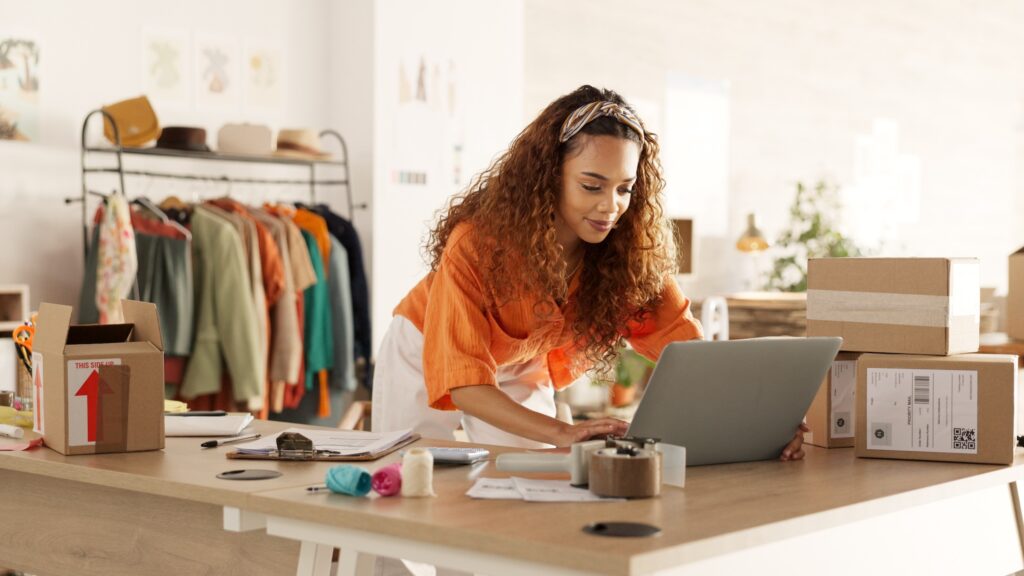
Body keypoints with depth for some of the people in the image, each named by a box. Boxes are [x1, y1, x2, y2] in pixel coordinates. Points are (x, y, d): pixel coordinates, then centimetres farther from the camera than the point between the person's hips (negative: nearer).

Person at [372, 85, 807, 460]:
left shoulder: (630, 252, -24)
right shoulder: (479, 241, -37)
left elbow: (689, 347, -28)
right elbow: (460, 380, -40)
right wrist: (561, 433, -55)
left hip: (521, 373, 3)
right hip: (430, 356, -3)